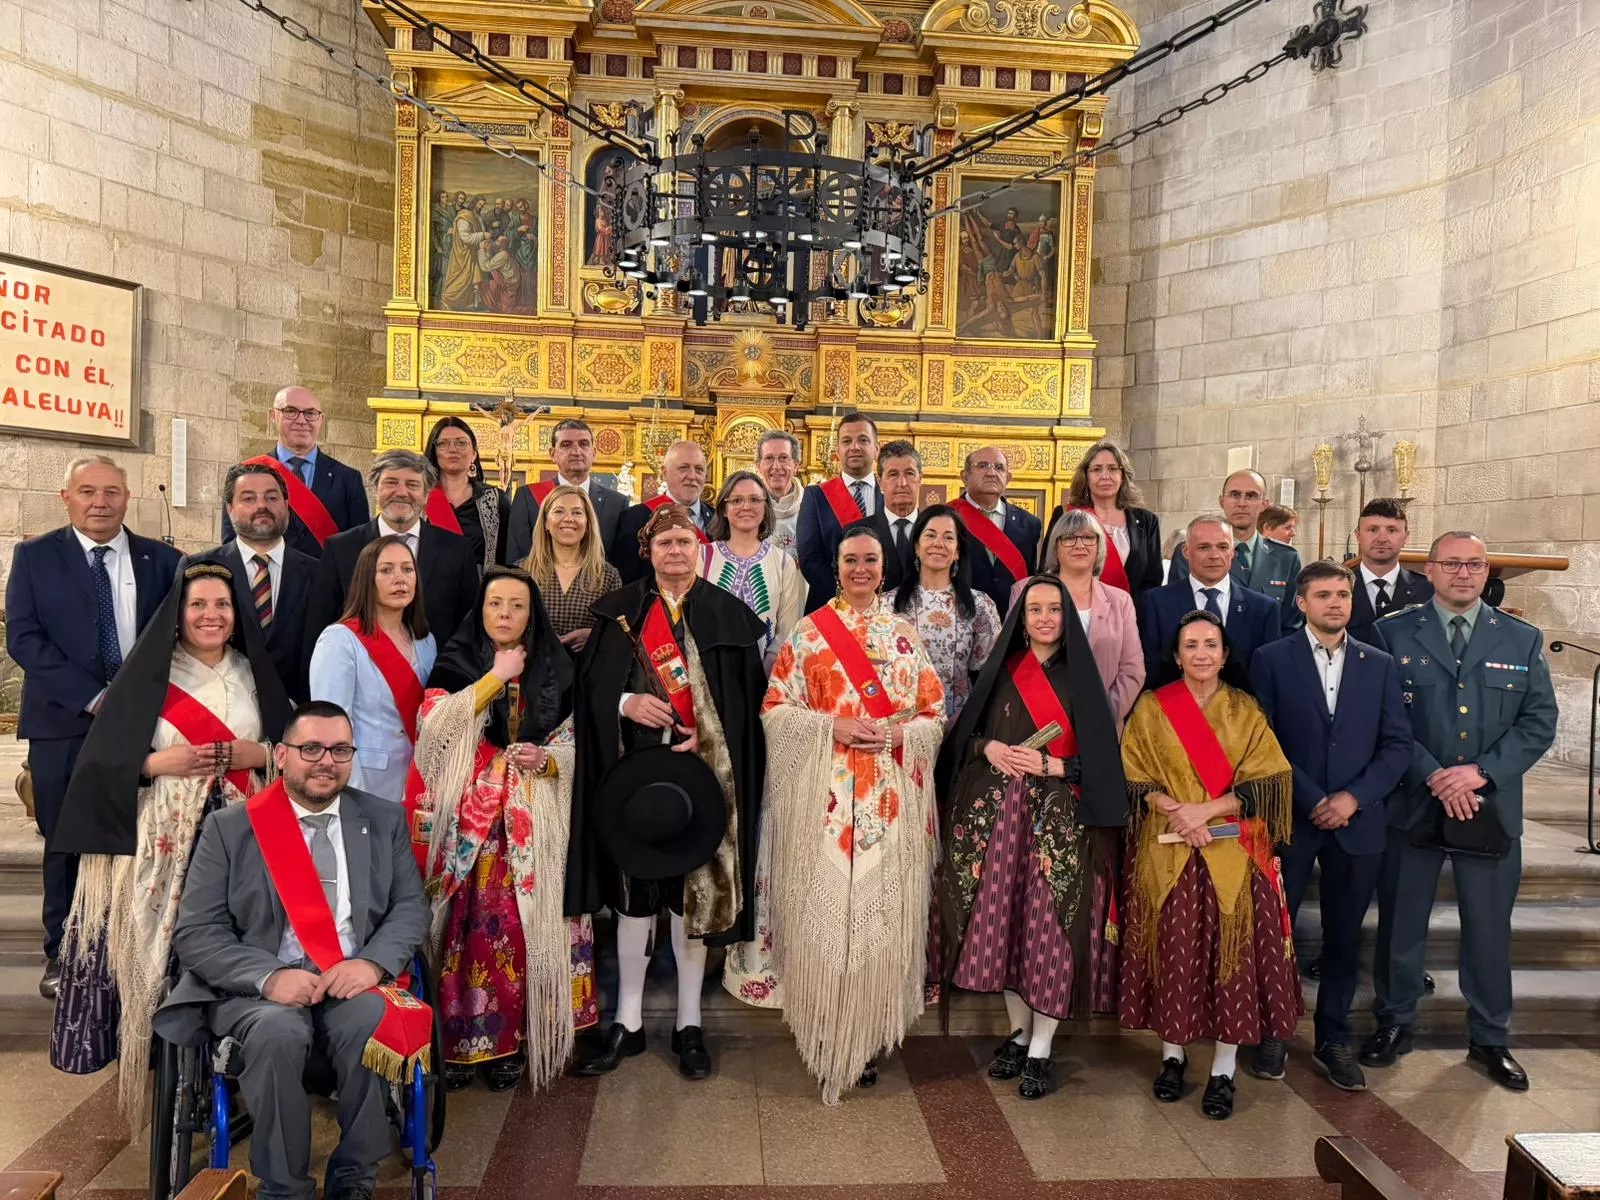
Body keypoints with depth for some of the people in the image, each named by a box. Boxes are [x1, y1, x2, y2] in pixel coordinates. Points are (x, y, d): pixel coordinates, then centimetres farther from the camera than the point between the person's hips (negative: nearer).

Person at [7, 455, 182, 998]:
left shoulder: (161, 560, 7)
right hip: (64, 724, 0)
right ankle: (63, 953, 22)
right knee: (65, 843, 7)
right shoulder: (35, 556, 4)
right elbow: (23, 638, -4)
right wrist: (92, 697, -12)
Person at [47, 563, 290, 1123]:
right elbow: (104, 756, 1)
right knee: (163, 945, -4)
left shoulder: (252, 672, 11)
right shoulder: (149, 675, 3)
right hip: (163, 838, -2)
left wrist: (259, 753, -6)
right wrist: (156, 763, -13)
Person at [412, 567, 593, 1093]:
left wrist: (545, 759, -11)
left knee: (519, 929, -2)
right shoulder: (455, 663, 6)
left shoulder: (554, 670, 10)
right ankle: (457, 1043, 8)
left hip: (531, 820, 1)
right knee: (464, 927, -5)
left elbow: (574, 746, 11)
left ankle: (507, 1041, 10)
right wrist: (497, 676, -10)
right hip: (466, 817, -1)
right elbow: (435, 722, -12)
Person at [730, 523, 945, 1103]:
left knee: (882, 909, 4)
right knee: (825, 907, -3)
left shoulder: (905, 635, 11)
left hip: (893, 798, 2)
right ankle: (828, 1036, 14)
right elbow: (775, 707, 1)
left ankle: (866, 1037, 19)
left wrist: (899, 734, -9)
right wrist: (832, 727, -13)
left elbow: (935, 712, 11)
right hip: (826, 795, -2)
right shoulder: (810, 632, 4)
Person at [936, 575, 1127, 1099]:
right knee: (1006, 919, 5)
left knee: (1051, 926, -3)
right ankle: (1019, 1032, 23)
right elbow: (965, 733, 12)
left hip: (1061, 820, -2)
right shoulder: (1003, 671, 9)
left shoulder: (1080, 676, 2)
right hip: (999, 815, 3)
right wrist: (989, 749, -8)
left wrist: (1048, 765, -14)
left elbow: (1099, 756, -1)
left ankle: (1041, 1050, 8)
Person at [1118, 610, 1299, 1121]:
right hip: (1166, 853, 0)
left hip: (1232, 854, 0)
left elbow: (1265, 783, -2)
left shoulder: (1246, 711, 5)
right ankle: (1172, 1055, 21)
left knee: (1231, 954, -1)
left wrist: (1207, 810, -14)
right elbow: (1134, 780, 1)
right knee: (1172, 953, 4)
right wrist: (1174, 809, -15)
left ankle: (1224, 1071, 11)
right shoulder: (1151, 708, 4)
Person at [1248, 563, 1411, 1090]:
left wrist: (1353, 797, -10)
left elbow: (1397, 744, 3)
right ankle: (1270, 1033, 21)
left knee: (1344, 935, 10)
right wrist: (1311, 799, -11)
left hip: (1356, 821, 2)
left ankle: (1334, 1039, 25)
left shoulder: (1379, 665, 8)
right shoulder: (1271, 660, -1)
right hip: (1289, 819, -2)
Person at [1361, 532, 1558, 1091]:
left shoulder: (1522, 640, 5)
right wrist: (1432, 777, -15)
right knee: (1400, 922, 10)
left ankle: (1490, 1038, 30)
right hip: (1412, 803, -1)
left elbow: (1539, 722, 1)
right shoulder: (1393, 633, -1)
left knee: (1490, 928, 11)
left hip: (1492, 808, 2)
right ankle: (1394, 1023, 28)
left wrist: (1480, 772, -12)